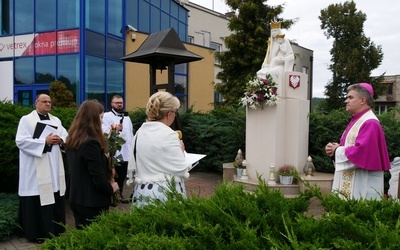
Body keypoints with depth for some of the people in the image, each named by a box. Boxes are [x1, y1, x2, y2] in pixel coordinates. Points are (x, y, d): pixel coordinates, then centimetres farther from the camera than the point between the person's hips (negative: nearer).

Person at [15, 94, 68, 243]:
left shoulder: (56, 120, 14)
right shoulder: (26, 120, -3)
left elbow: (67, 137, 13)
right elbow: (21, 141, -14)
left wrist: (60, 140, -10)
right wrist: (45, 141, -19)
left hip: (54, 168, 6)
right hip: (36, 170, -5)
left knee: (55, 199, 11)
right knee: (38, 201, -1)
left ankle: (56, 229, 23)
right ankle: (38, 233, 12)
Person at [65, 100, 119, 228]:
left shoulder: (72, 140, 5)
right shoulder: (91, 143, -23)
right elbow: (98, 175, -22)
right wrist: (110, 189, -5)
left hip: (76, 197, 9)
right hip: (92, 201, -9)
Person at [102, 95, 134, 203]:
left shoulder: (126, 117, 18)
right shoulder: (107, 116, -2)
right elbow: (104, 132, -14)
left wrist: (132, 149, 12)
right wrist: (116, 129, -28)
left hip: (125, 152, 6)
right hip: (113, 152, -6)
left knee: (122, 176, 13)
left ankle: (119, 194, 25)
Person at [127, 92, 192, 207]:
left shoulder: (139, 132, 5)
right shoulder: (168, 134, -16)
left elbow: (132, 167, 10)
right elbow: (182, 169, -14)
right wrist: (181, 151, 2)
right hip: (165, 195, -7)